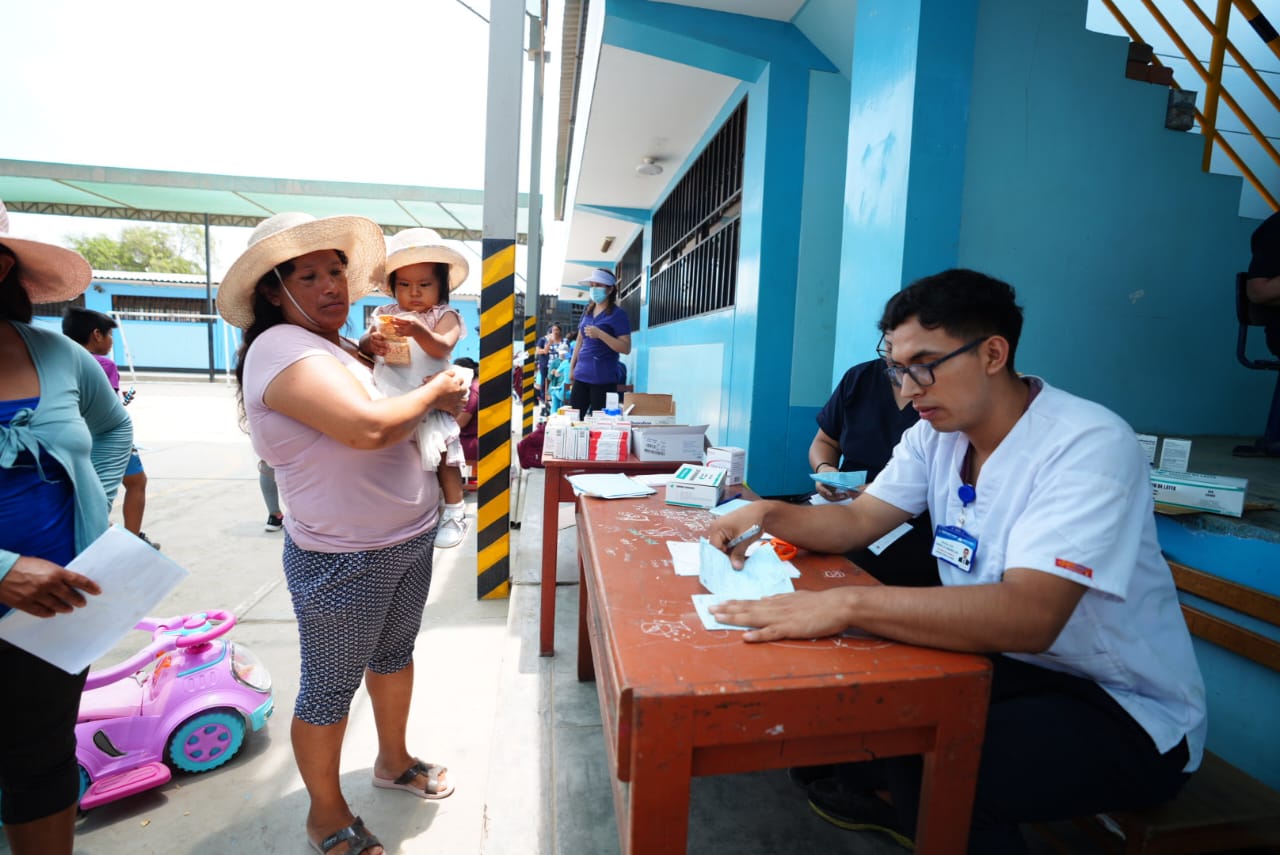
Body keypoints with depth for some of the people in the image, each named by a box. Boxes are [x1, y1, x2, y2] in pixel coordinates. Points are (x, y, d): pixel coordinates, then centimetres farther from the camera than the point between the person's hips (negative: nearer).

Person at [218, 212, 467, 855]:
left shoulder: (342, 346, 10)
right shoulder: (281, 348, -19)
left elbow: (401, 426, 17)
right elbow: (368, 427, -33)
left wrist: (442, 401, -4)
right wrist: (432, 391, -16)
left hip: (410, 538, 9)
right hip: (344, 560, -9)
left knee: (395, 653, 25)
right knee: (331, 688, 11)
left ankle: (393, 760, 48)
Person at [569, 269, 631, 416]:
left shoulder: (617, 314, -7)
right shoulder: (588, 311, 14)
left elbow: (626, 348, -14)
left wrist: (600, 334, -21)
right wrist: (572, 367, 19)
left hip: (603, 379, -6)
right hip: (581, 375, 6)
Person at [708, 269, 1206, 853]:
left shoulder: (1089, 445, -25)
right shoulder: (935, 434, -3)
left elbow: (1029, 616, -37)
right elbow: (857, 522, -2)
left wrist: (845, 604, -43)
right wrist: (767, 514, -19)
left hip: (1129, 713, -6)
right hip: (1012, 662, 7)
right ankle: (875, 795, 27)